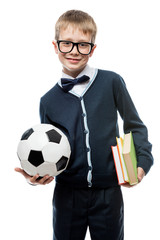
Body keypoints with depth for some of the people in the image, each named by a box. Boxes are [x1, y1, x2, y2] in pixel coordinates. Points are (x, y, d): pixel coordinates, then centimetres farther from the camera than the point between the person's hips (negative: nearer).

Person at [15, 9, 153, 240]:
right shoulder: (48, 101, 1)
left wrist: (143, 161, -9)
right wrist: (38, 172, -10)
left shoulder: (112, 82, -4)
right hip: (67, 195, 2)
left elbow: (135, 126, 5)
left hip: (108, 193, -1)